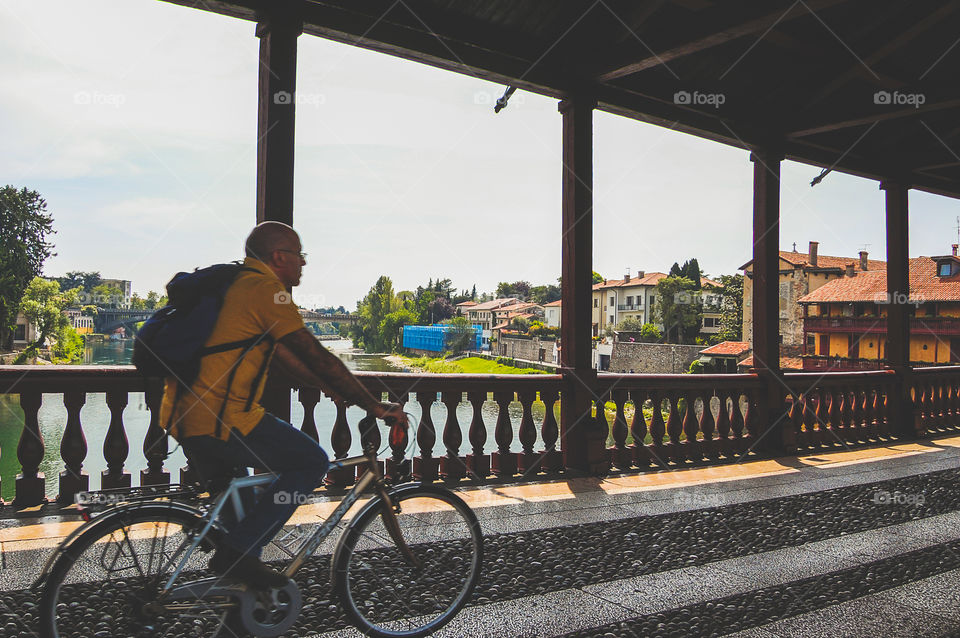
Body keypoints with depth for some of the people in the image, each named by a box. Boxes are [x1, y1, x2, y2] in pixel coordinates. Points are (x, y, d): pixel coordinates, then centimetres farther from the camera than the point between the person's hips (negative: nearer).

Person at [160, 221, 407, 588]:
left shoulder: (235, 285, 20)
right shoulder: (265, 289, -10)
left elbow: (284, 357, 24)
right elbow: (318, 358, -13)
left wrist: (339, 391, 28)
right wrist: (374, 406, -6)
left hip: (184, 417, 11)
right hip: (222, 420, -10)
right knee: (313, 461, -2)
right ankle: (238, 551, -2)